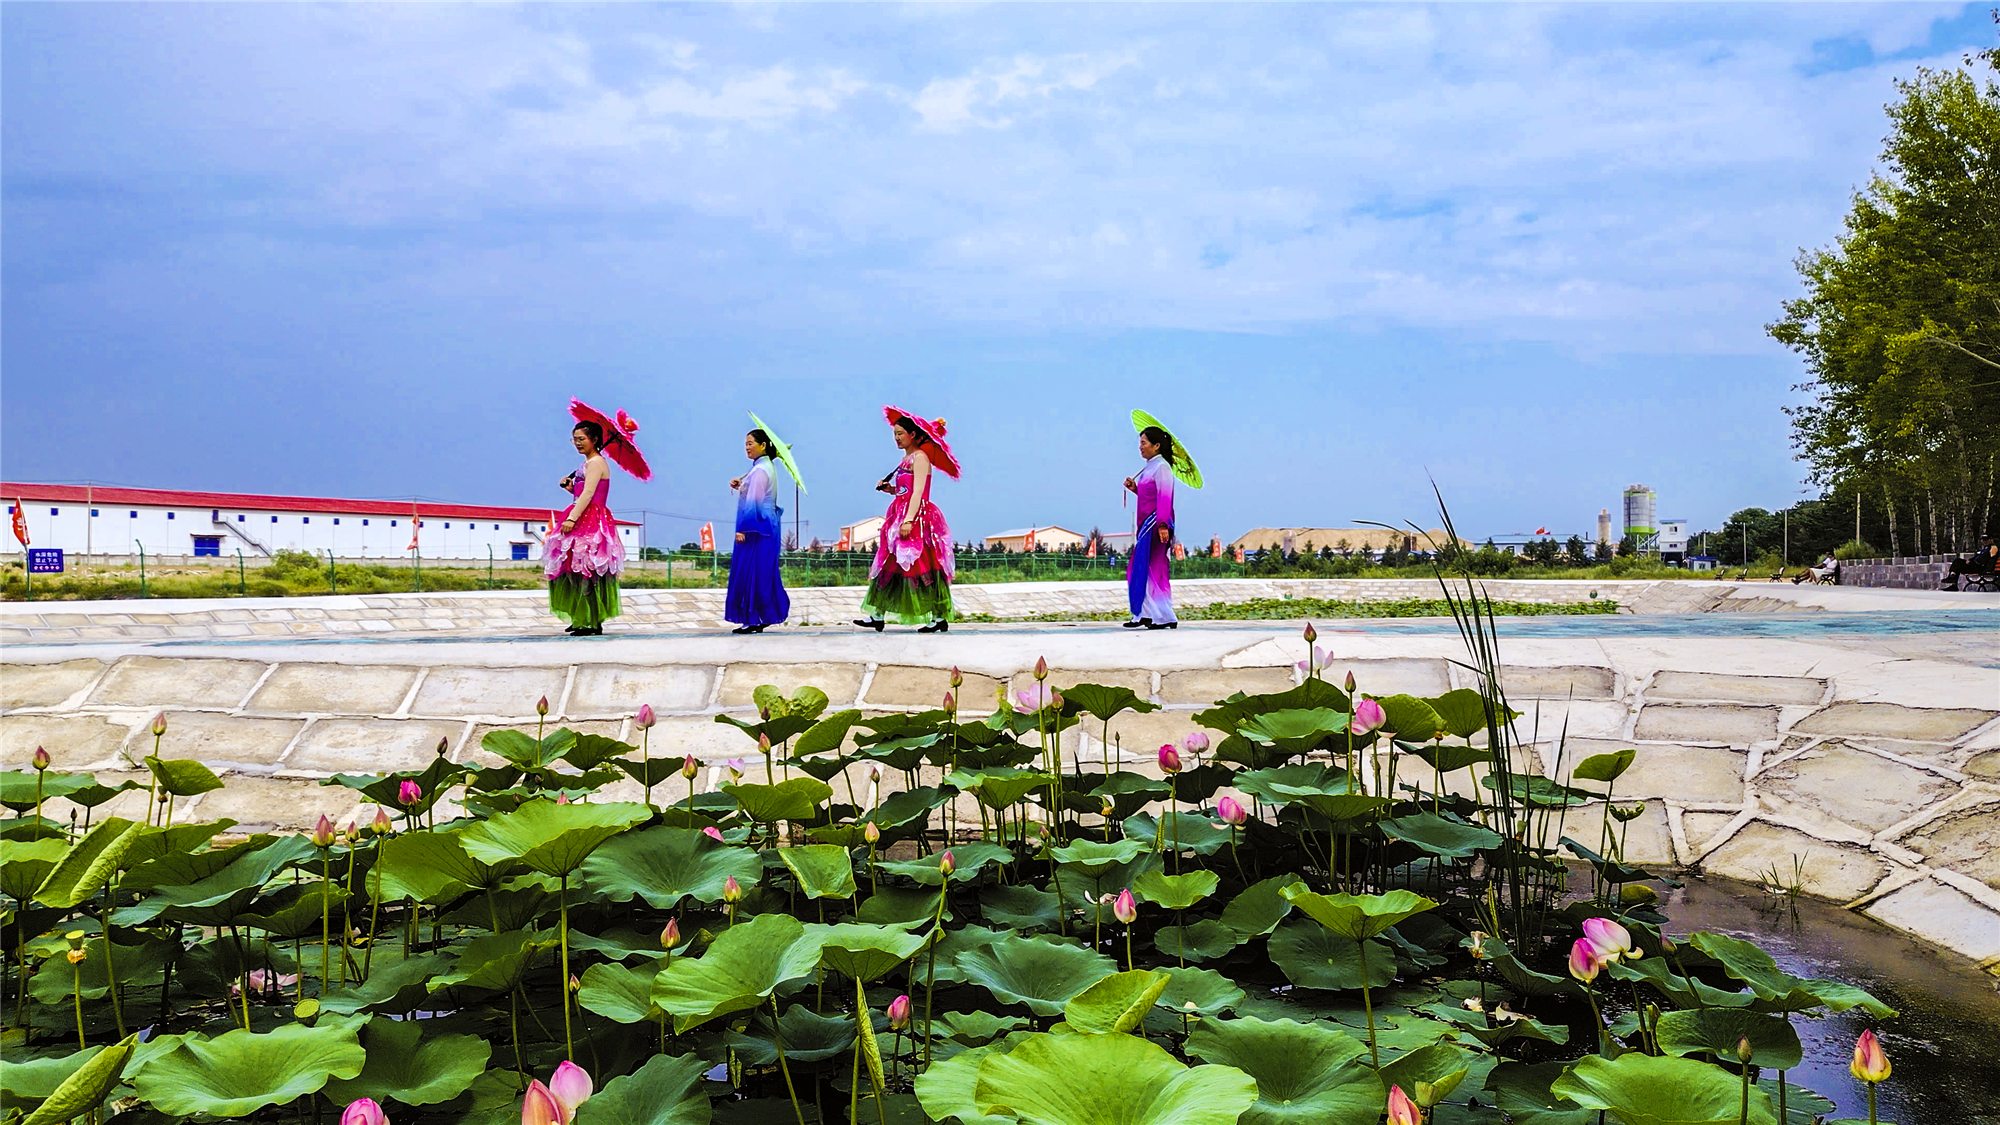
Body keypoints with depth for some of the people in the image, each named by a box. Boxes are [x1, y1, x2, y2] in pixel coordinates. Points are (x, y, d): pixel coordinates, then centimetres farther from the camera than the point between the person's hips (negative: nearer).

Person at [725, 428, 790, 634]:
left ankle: (754, 620, -5)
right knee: (762, 574, 12)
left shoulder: (759, 470, -14)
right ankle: (763, 617, 16)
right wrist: (740, 484, 6)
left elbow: (753, 502, -19)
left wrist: (744, 529, -20)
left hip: (757, 528, -10)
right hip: (766, 527, 10)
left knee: (752, 573, -7)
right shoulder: (765, 467, 16)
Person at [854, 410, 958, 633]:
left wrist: (909, 520, -26)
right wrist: (890, 489, 5)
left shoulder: (920, 457, -9)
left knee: (923, 569, -8)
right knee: (890, 566, 7)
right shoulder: (907, 459, 19)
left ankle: (939, 618, -4)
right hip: (901, 518, 10)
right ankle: (877, 616, 9)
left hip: (917, 519, -10)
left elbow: (918, 492, -18)